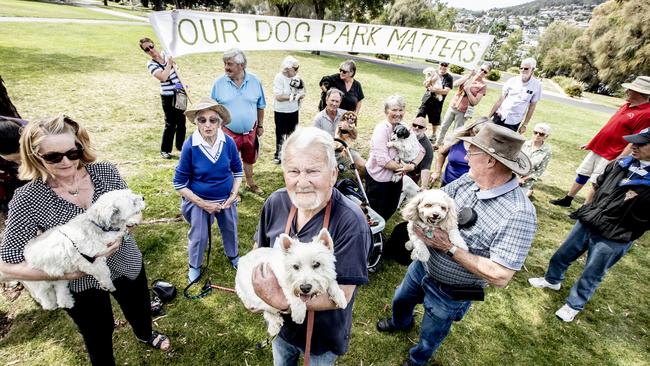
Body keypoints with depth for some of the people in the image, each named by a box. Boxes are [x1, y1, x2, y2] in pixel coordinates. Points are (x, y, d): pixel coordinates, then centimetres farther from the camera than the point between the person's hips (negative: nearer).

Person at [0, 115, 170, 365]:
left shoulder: (106, 172, -15)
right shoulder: (28, 200, -21)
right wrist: (67, 273, -25)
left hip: (126, 264, 3)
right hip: (80, 284, -3)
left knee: (140, 310, 29)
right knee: (99, 337, 22)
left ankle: (145, 335, 64)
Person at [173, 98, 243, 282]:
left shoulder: (228, 142, -17)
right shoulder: (190, 146, -23)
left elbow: (237, 170, -1)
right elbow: (179, 184, -15)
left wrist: (233, 195, -10)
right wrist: (202, 203, -17)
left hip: (226, 199, 3)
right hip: (199, 201, -2)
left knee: (230, 229, 23)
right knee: (199, 236, 16)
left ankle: (233, 255, 53)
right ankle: (194, 266, 45)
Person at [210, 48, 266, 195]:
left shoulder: (254, 81, -6)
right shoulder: (219, 83, -9)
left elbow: (260, 106, 4)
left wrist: (260, 125, 7)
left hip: (250, 131, 2)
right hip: (229, 132, -2)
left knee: (249, 159, 21)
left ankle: (250, 183, 43)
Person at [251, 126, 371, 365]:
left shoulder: (350, 223, -33)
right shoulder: (276, 202, -17)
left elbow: (342, 295, -30)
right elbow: (259, 249, -1)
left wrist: (279, 299, -35)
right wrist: (255, 288, -18)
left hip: (323, 335, -4)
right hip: (280, 322, 4)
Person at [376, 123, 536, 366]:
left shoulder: (519, 214, -33)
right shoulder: (468, 180, -14)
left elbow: (500, 277, -34)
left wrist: (451, 248, -32)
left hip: (449, 294, -5)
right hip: (422, 266, 6)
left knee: (430, 337, 25)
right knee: (401, 300, 33)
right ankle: (401, 323, 68)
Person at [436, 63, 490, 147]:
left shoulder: (483, 85, -7)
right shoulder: (469, 76, 6)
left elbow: (475, 102, -12)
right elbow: (455, 84, -8)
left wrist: (468, 91, -18)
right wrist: (468, 77, -15)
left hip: (463, 111, -4)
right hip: (452, 106, 4)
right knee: (444, 127, 11)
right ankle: (438, 143, 27)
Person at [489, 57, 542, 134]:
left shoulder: (537, 85, -4)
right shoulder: (512, 80, -1)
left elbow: (532, 107, 1)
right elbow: (500, 99, 2)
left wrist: (524, 125, 1)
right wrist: (489, 116, -1)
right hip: (499, 117, 1)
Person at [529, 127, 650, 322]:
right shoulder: (621, 163, -2)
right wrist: (588, 209, 10)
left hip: (613, 239, -5)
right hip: (586, 223, 5)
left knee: (590, 276, 12)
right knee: (562, 255, 21)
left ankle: (574, 305, 33)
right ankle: (552, 280, 47)